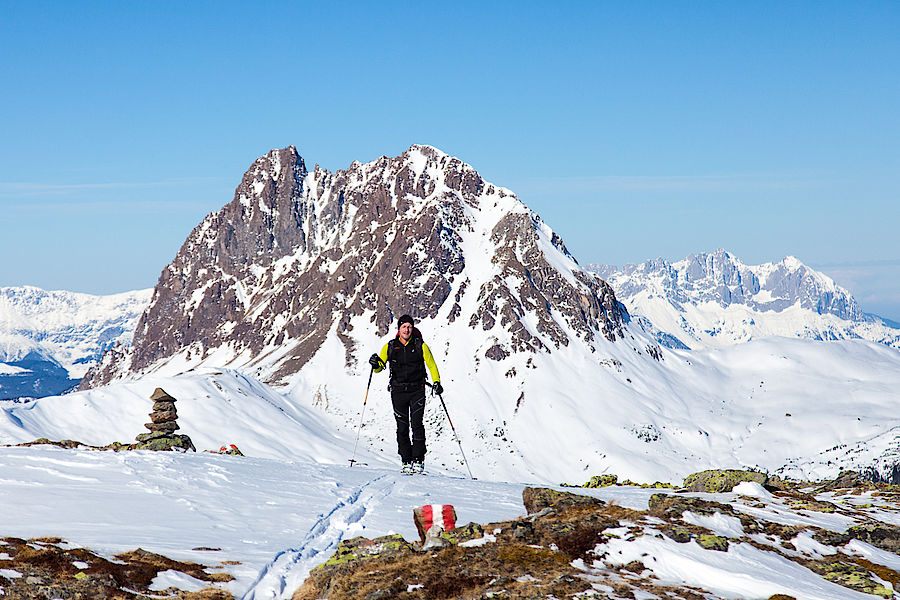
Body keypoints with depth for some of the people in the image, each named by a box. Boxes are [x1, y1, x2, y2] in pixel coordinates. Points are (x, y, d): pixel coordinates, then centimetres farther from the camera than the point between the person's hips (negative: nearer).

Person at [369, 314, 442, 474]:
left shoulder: (420, 346, 2)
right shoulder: (390, 347, 6)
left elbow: (431, 365, 9)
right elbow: (379, 367, 7)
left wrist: (436, 382, -6)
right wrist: (375, 364, -16)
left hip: (417, 390, -2)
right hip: (398, 391, 2)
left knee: (416, 424, -13)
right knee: (402, 428, 1)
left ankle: (418, 461, -9)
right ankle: (407, 462, 8)